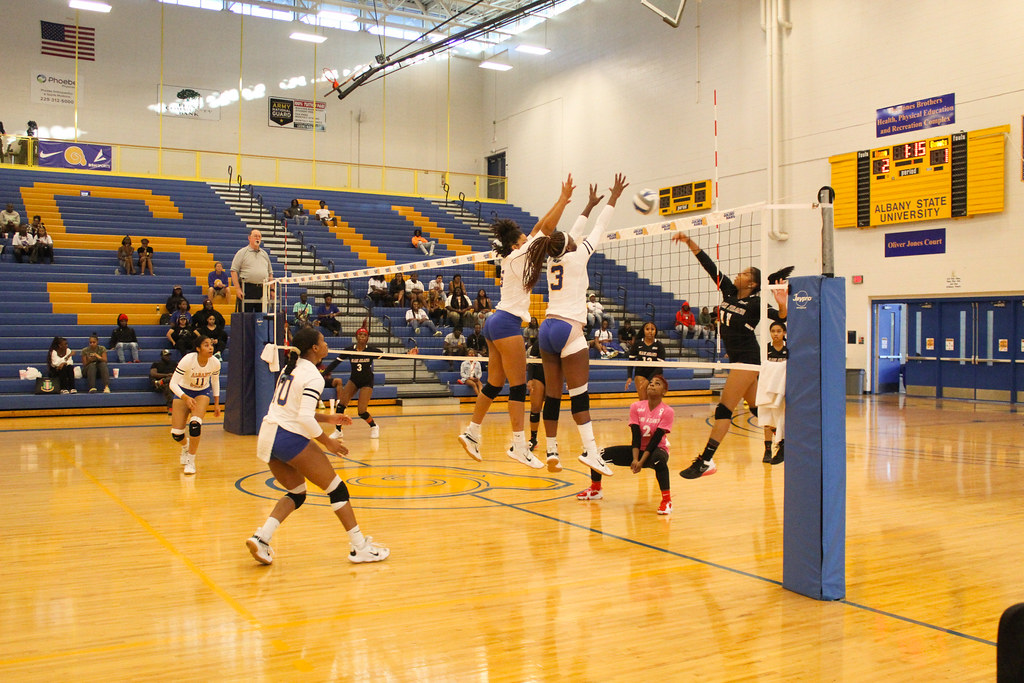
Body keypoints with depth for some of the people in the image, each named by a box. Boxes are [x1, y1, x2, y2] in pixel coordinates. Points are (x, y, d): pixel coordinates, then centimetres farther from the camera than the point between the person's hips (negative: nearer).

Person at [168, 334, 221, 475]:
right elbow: (173, 384, -29)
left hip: (203, 392, 1)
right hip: (183, 392, -1)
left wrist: (216, 403, 4)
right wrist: (186, 398, -44)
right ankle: (186, 446, 35)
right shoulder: (187, 360, -29)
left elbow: (215, 381, 4)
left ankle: (191, 461, -9)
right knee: (176, 433, -5)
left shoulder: (215, 363, -18)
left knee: (195, 423, -26)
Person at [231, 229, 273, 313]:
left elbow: (270, 273, 20)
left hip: (263, 289, 5)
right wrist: (237, 289, -14)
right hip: (247, 288, -5)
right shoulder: (242, 253, 2)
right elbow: (234, 271, -4)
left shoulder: (265, 254, 18)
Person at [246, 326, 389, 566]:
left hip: (268, 436, 9)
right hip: (291, 439, -9)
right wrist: (328, 442, -9)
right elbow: (305, 418, -21)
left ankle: (260, 537, 2)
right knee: (337, 489, 2)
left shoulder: (290, 368, 15)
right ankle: (360, 547, 5)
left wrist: (327, 418, 19)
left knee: (296, 494, 20)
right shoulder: (313, 377, -12)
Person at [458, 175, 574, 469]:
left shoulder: (511, 257, 17)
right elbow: (546, 227, -11)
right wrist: (563, 199, -4)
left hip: (495, 323, 10)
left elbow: (539, 228, 24)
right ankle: (519, 444, -10)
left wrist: (560, 202, 23)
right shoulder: (519, 255, -6)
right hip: (507, 323, -10)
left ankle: (472, 432, 17)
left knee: (494, 384, 12)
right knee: (518, 386, -9)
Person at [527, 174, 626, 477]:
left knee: (553, 395, 8)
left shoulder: (552, 260, 14)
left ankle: (551, 452, 10)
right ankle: (590, 450, -18)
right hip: (569, 329, -7)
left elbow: (573, 234, 28)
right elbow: (598, 230, 5)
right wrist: (613, 198, 13)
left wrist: (590, 205, 37)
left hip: (547, 328, 7)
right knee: (579, 394, -12)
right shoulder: (575, 258, -3)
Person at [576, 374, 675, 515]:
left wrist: (641, 462, -27)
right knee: (600, 454, -10)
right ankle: (595, 490, 16)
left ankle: (667, 501, -28)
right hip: (638, 450, 4)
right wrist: (635, 460, -24)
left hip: (655, 450, -4)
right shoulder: (636, 407, -5)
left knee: (659, 460, -41)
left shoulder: (667, 411, -14)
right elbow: (636, 436, -10)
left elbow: (655, 439, -20)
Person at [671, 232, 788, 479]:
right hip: (738, 358, 8)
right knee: (756, 408, 16)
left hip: (747, 358, -8)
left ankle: (706, 461, -15)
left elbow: (780, 316, -23)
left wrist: (782, 306, -44)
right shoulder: (728, 290, 5)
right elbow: (709, 265, 4)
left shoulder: (756, 303, -12)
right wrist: (689, 242, -2)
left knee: (724, 409, -13)